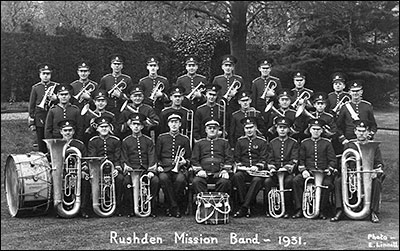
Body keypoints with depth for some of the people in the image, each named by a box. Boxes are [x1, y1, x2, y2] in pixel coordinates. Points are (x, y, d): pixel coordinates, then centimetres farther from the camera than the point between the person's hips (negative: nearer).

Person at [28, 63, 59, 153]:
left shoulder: (56, 86, 6)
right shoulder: (35, 87, 8)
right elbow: (31, 106, 9)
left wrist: (56, 98, -13)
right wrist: (31, 123, 4)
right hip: (39, 121, 1)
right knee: (41, 147, 3)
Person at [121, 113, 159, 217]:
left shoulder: (148, 141, 14)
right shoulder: (126, 141, 13)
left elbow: (152, 157, 4)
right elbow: (124, 159, 8)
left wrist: (151, 171, -12)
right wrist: (127, 168, -12)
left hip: (146, 169, 1)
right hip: (132, 170, -1)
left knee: (155, 180, -29)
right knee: (126, 182, -32)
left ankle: (151, 208, -14)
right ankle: (130, 208, -15)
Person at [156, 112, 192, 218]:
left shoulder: (185, 139, 13)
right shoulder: (161, 138, 14)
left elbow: (189, 158, 16)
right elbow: (156, 156, 16)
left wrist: (185, 161, -6)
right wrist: (159, 166, -2)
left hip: (180, 168, 0)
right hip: (165, 168, 1)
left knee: (180, 179, -35)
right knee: (163, 178, -34)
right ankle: (175, 207, -24)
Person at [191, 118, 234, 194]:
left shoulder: (224, 142, 20)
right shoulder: (199, 143, 20)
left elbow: (229, 159, 12)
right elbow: (194, 159, 13)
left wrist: (225, 170, -6)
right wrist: (199, 170, -6)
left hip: (219, 174, 0)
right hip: (204, 173, 0)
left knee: (225, 182, -33)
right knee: (196, 181, -32)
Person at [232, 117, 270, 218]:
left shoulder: (262, 142, 12)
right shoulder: (240, 141, 18)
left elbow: (264, 159, 4)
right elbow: (236, 157, 16)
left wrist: (257, 167, -15)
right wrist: (240, 166, -3)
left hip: (257, 171, -2)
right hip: (243, 170, 2)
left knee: (257, 180, -35)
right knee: (237, 176, -33)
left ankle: (244, 208, -34)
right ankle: (244, 205, -30)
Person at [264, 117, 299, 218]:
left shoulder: (294, 143, 6)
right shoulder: (272, 142, 15)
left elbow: (294, 160, -4)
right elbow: (270, 158, 10)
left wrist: (286, 168, -22)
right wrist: (272, 168, -12)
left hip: (288, 171, -2)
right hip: (275, 171, 2)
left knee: (288, 181, -34)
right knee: (267, 181, -27)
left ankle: (288, 209, -19)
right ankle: (270, 209, -13)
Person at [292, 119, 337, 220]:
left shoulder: (327, 143, 10)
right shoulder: (304, 143, 13)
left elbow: (332, 160, 6)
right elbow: (301, 160, 12)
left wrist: (329, 170, -12)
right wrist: (303, 170, -7)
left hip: (323, 172, -1)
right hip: (308, 171, 2)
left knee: (327, 183, -33)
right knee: (296, 180, -26)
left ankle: (323, 211, -18)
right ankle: (299, 209, -20)